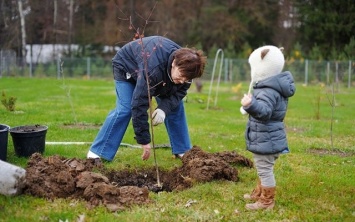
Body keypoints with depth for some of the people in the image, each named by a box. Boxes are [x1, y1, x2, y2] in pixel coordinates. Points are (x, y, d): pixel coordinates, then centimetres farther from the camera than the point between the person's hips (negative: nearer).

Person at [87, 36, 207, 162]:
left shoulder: (184, 67, -28)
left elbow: (179, 91, -14)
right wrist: (144, 140, -41)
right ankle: (97, 152, -12)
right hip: (126, 67, -6)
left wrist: (164, 108, -35)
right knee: (124, 109, -21)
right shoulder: (152, 70, -47)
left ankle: (182, 151, 7)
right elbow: (139, 104, -44)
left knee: (175, 105, -5)